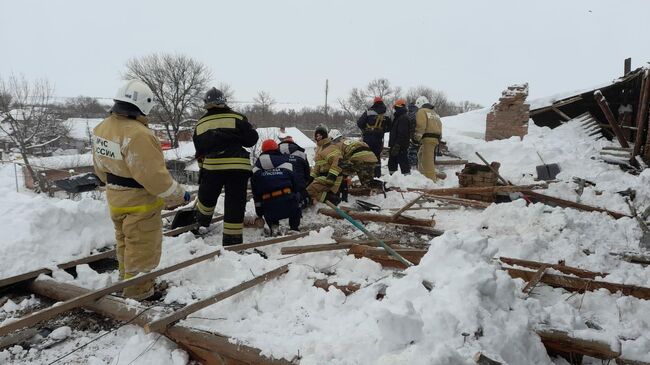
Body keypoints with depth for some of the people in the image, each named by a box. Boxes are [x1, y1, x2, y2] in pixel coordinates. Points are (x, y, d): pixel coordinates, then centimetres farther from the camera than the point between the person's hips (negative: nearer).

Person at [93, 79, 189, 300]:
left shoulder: (102, 128, 0)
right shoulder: (137, 135, -30)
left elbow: (100, 167, 11)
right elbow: (154, 176, -29)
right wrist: (178, 195, -16)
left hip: (116, 199, 9)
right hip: (140, 203, -9)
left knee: (125, 243, 26)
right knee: (141, 249, 7)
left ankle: (126, 280, 43)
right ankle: (137, 290, 20)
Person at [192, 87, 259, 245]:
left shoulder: (200, 124, 12)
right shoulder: (237, 118, 2)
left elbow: (199, 149, 17)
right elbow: (252, 139, 4)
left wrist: (202, 168, 27)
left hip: (212, 166, 2)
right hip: (238, 166, -2)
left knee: (206, 197, 24)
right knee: (235, 203, 5)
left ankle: (201, 223, 45)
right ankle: (233, 239, 9)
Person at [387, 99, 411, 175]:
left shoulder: (403, 118, -16)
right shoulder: (398, 117, 19)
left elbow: (402, 134, -23)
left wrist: (397, 146, -25)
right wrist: (392, 144, 23)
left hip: (401, 146, -11)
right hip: (395, 146, 11)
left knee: (403, 163, -8)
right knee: (392, 163, 16)